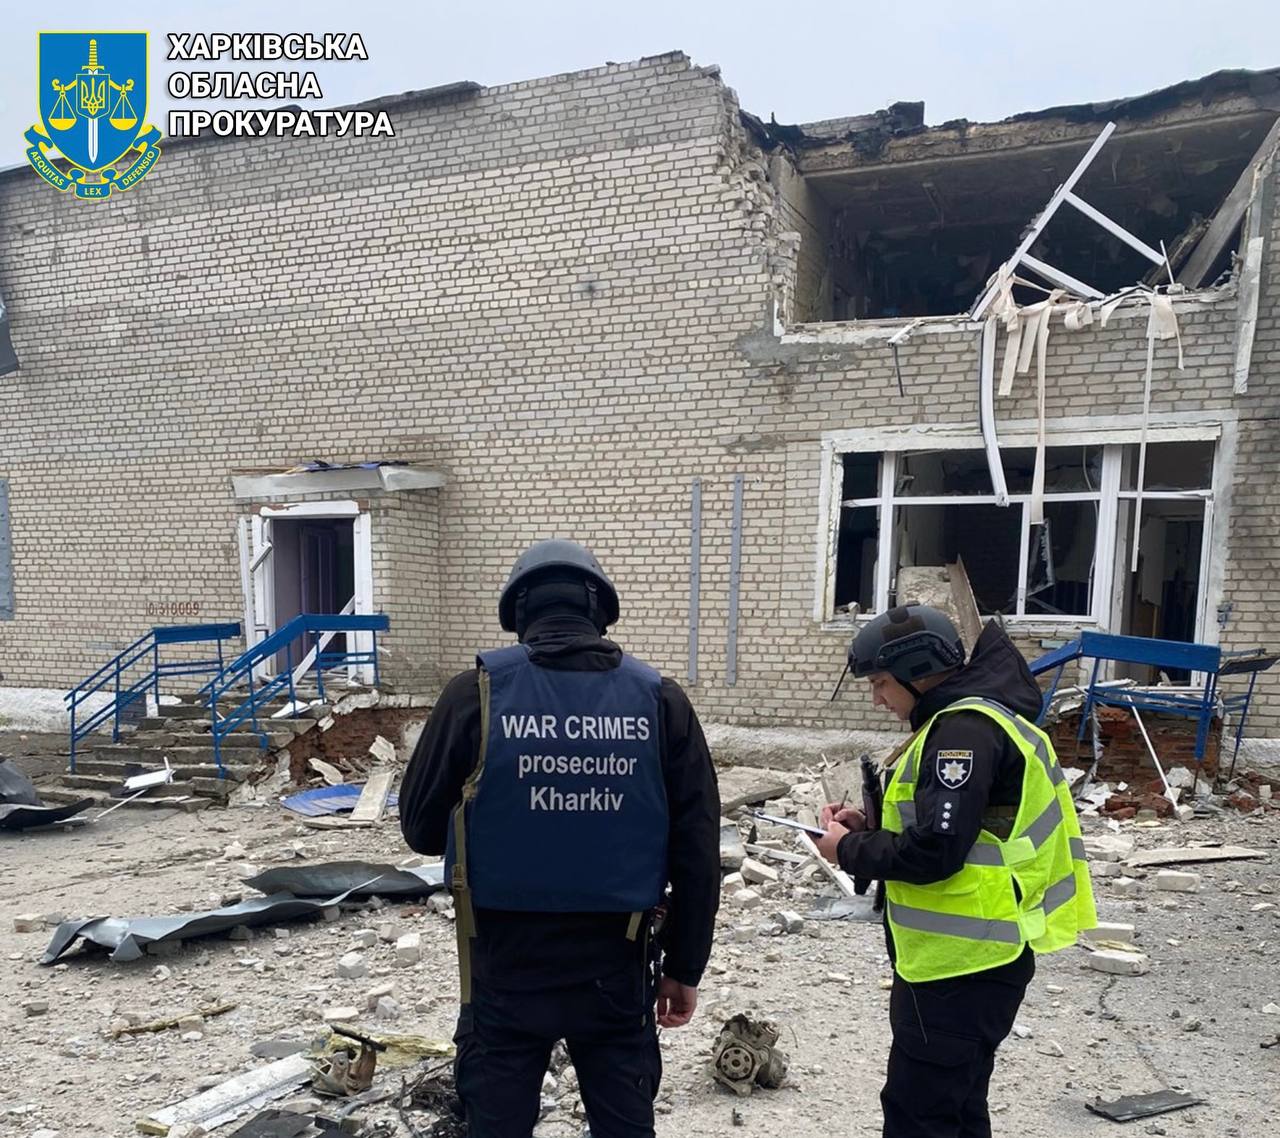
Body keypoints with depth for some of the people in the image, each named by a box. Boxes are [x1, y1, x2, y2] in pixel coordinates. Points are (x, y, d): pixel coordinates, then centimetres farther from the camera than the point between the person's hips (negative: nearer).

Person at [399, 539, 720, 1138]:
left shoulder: (477, 693, -10)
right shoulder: (659, 699, -5)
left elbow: (420, 827, -1)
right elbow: (697, 852, -3)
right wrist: (684, 967, 8)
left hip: (507, 962, -1)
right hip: (617, 961, 2)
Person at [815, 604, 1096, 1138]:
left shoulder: (965, 729, -21)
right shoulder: (966, 718, 12)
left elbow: (934, 853, -26)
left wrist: (848, 850, -11)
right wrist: (868, 826, 6)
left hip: (962, 963, -10)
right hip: (969, 956, 10)